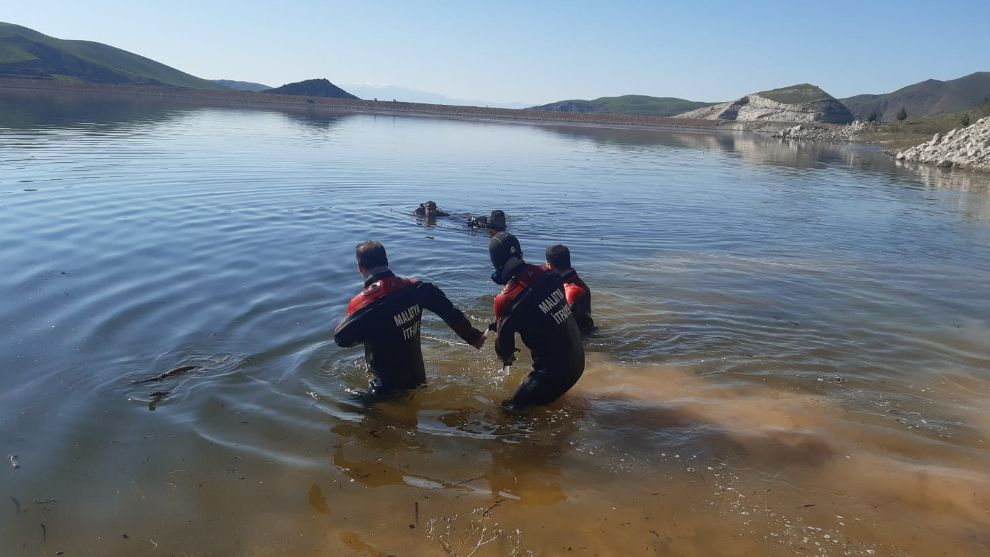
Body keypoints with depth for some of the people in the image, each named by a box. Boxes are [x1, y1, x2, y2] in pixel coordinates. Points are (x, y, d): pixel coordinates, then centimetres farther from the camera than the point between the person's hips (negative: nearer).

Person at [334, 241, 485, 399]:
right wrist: (472, 336, 6)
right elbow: (449, 312, -3)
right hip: (417, 377, 6)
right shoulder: (413, 287, -8)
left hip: (387, 387, -6)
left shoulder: (363, 303, -24)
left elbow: (341, 338, -14)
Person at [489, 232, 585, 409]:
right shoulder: (548, 274, -5)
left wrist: (507, 357, 23)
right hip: (578, 361, 7)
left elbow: (503, 343, -4)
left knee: (514, 410, 6)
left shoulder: (507, 300, -20)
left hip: (553, 371, -7)